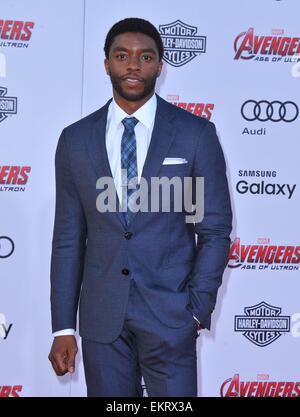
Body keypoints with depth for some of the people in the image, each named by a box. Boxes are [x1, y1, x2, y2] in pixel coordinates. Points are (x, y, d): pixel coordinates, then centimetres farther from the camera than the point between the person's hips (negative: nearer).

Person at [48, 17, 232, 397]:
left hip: (170, 316, -2)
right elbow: (68, 238, 6)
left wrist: (198, 310, -6)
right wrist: (63, 326, 3)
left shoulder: (195, 134, -1)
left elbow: (215, 230, 1)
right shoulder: (75, 139, 4)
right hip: (101, 317, 2)